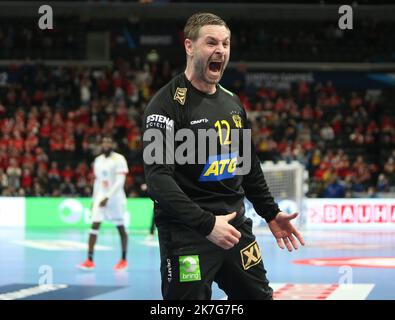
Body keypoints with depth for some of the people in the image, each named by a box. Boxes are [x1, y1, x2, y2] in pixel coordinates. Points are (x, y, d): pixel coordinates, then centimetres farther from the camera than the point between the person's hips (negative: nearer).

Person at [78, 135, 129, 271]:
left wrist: (108, 197, -24)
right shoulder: (98, 160, 11)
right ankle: (90, 260, -11)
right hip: (100, 197, 5)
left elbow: (120, 182, -18)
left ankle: (123, 260, 18)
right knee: (94, 227, -8)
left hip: (116, 198, -5)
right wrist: (94, 199, 17)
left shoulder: (119, 159, -10)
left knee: (121, 229, 5)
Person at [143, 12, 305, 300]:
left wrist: (271, 213, 21)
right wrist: (206, 224, -26)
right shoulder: (168, 103, -12)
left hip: (234, 224, 8)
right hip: (186, 233, -7)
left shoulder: (232, 102, 12)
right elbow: (158, 177, -21)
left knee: (260, 295, 12)